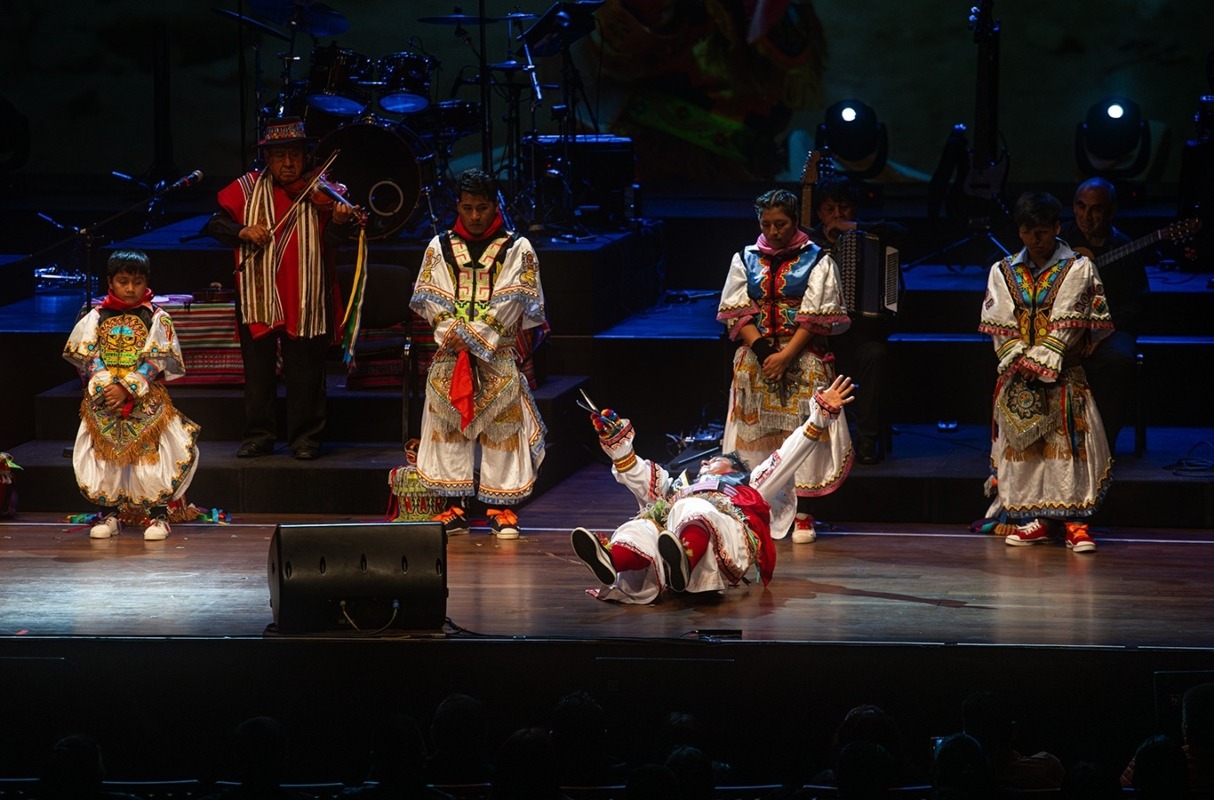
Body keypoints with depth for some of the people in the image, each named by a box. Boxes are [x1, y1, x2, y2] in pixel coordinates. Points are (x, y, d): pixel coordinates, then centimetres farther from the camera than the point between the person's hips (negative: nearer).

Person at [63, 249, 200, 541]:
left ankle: (158, 515, -2)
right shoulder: (97, 317, 7)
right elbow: (88, 357, 2)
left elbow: (156, 362, -5)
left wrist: (127, 388, -15)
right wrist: (103, 385, -15)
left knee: (152, 452, -10)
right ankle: (113, 513, 10)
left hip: (146, 399, -2)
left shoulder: (157, 319, 2)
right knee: (105, 454, -1)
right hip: (103, 400, 2)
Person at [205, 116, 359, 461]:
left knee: (305, 373, 3)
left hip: (304, 299, -2)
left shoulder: (318, 193, -1)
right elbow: (215, 224, 4)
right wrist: (243, 231, -15)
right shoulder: (247, 188, 6)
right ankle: (258, 436, 19)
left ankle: (305, 438, 12)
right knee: (258, 371, 9)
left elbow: (330, 239, -11)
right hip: (257, 295, 2)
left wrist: (339, 221, -33)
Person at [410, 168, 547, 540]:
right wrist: (451, 333, -12)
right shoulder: (440, 247, 9)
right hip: (449, 355, 2)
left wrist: (474, 334, -14)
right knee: (448, 424, 0)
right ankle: (453, 508, 4)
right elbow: (429, 297, 3)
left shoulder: (517, 249, 2)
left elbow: (513, 300, -6)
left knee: (502, 426, -3)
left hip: (498, 355, -2)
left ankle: (502, 509, 1)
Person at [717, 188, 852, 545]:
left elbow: (816, 317, -5)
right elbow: (736, 313, 4)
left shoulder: (816, 260, 2)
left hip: (803, 360, -3)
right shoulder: (746, 259, 11)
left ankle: (803, 515, -5)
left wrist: (786, 355, -14)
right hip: (755, 361, 3)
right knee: (757, 432, -1)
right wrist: (761, 350, -11)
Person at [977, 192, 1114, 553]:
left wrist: (1041, 365, -13)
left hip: (1062, 374, -3)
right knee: (1020, 440, -1)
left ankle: (1074, 521, -10)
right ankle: (1029, 519, 5)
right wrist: (1021, 365, -10)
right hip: (1017, 375, 3)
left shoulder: (1078, 270, 1)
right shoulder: (1003, 272, 10)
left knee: (1070, 441, -9)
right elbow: (1001, 327, 3)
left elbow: (1068, 326, -6)